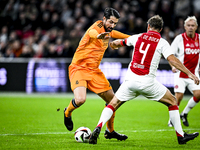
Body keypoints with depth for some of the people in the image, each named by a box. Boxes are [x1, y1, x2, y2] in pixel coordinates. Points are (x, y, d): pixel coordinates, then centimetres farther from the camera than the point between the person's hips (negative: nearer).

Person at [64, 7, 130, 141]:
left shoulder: (108, 31, 9)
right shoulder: (97, 26, -17)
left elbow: (113, 34, 35)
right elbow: (91, 32, -44)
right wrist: (98, 35, -68)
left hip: (94, 70, 8)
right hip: (79, 68, -8)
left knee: (112, 100, 5)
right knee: (80, 99, -29)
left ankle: (110, 131, 25)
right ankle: (67, 113, 7)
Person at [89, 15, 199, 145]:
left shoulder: (138, 37, 13)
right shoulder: (162, 42, 2)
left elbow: (120, 42, 30)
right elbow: (172, 59, -11)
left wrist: (114, 44, 54)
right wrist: (189, 73, -10)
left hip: (131, 79, 3)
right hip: (147, 81, -2)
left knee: (113, 104, 14)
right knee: (172, 102, 15)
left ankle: (98, 128, -11)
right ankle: (181, 136, 14)